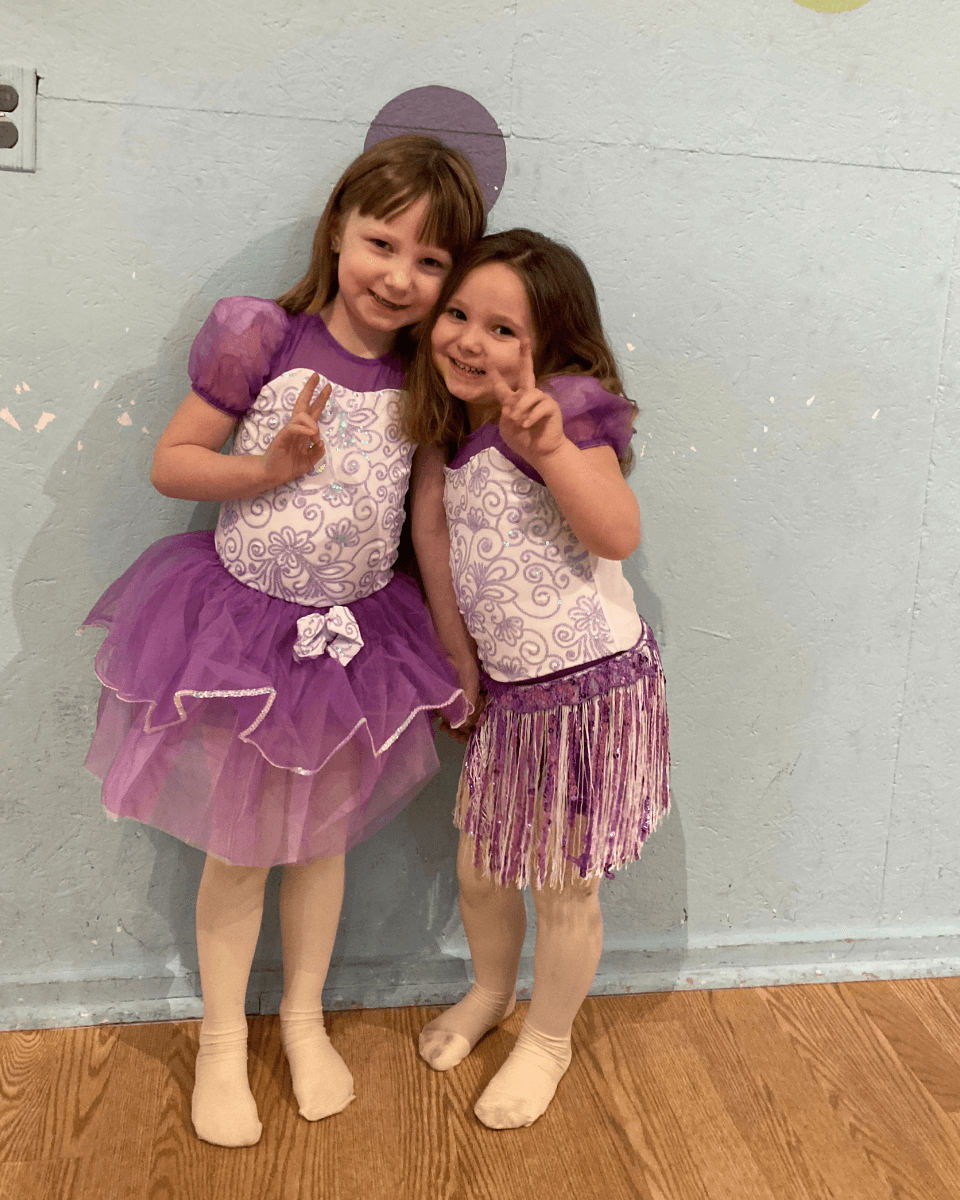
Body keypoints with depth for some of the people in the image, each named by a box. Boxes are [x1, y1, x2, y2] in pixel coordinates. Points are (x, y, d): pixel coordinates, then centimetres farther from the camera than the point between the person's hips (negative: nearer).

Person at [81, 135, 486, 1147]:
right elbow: (170, 464, -9)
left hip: (357, 632, 3)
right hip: (244, 619, -3)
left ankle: (304, 1017, 42)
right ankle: (222, 1042, 34)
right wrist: (270, 466, -25)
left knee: (322, 835, 19)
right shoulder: (264, 339, -15)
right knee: (240, 847, 11)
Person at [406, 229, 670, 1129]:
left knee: (563, 884, 9)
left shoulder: (560, 410, -17)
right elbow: (433, 531, 12)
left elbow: (618, 533, -29)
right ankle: (490, 990, 50)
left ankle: (547, 1040, 34)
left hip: (590, 685, -7)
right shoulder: (450, 429, 5)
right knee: (478, 866, 20)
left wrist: (552, 445, -41)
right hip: (509, 690, 7)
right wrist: (456, 659, 11)